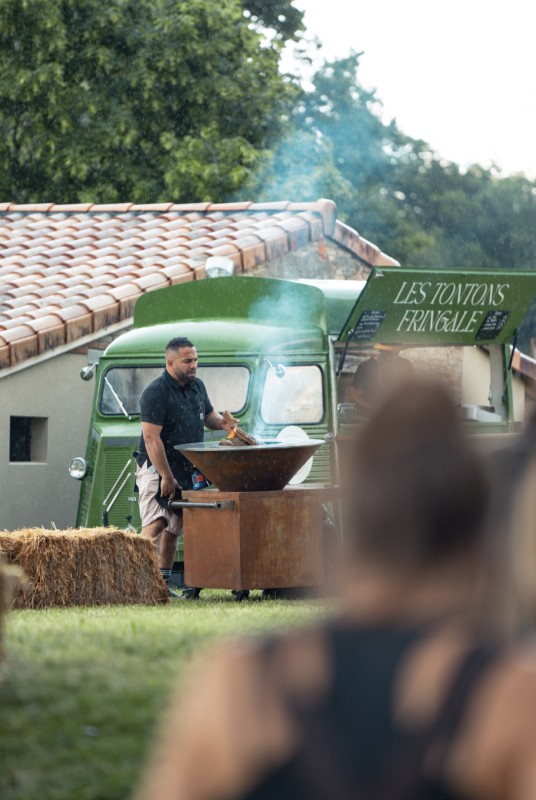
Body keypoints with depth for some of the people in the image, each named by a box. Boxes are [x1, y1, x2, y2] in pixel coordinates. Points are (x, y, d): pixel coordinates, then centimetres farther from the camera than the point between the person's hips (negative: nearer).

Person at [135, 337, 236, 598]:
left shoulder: (197, 386, 11)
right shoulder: (155, 392, -15)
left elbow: (208, 415, 27)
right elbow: (151, 437, -19)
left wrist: (222, 422, 1)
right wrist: (166, 477, -22)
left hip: (186, 468, 8)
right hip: (156, 468, -8)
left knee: (173, 528, 10)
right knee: (157, 523, -19)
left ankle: (163, 583, 16)